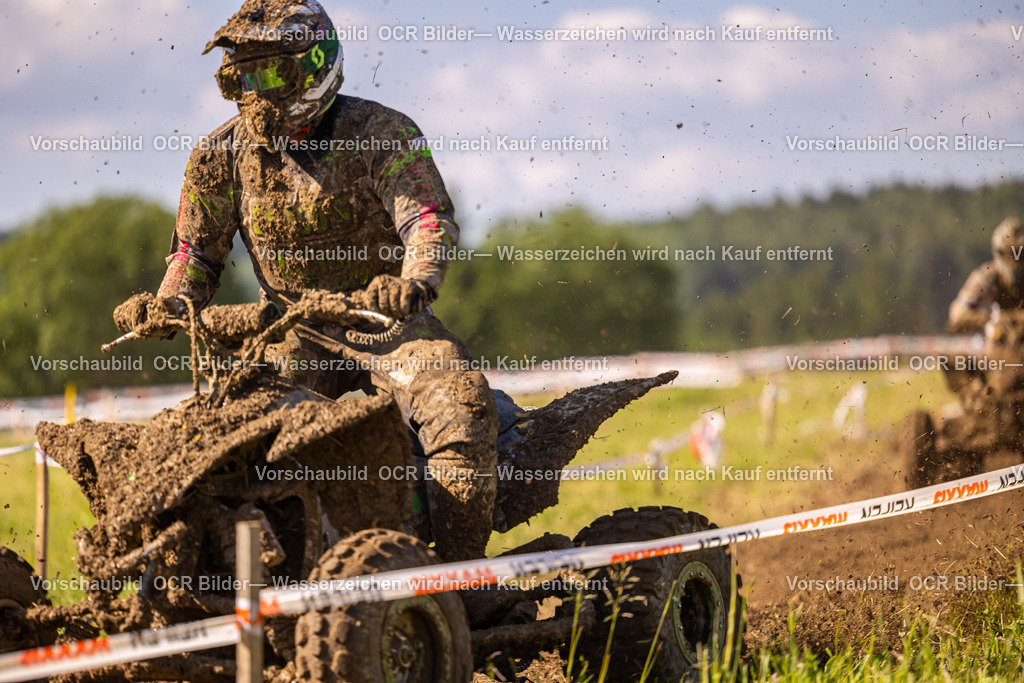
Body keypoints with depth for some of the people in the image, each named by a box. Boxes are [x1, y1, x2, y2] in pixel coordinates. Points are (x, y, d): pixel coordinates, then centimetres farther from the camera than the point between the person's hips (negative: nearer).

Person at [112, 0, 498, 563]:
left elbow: (429, 218, -23)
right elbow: (198, 247, 9)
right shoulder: (221, 155, 2)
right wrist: (166, 304, -14)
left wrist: (415, 283, -46)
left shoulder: (381, 133, -11)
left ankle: (460, 565, -24)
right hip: (294, 332, 3)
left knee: (462, 405, -29)